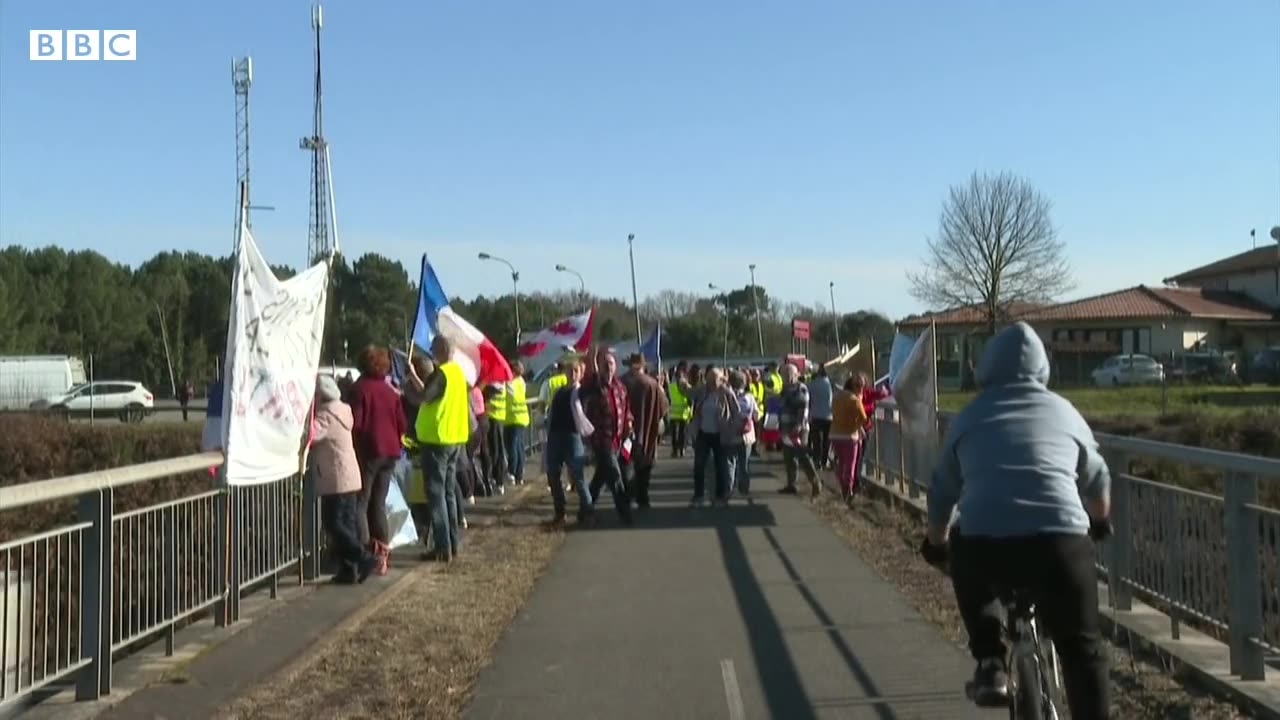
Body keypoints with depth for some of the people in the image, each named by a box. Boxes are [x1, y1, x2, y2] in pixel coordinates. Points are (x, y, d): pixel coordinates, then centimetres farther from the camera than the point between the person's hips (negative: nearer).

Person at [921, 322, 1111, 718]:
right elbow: (1099, 486, 33)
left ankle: (990, 663, 20)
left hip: (984, 544, 0)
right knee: (1082, 649, 19)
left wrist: (935, 544, 44)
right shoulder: (1063, 411, 20)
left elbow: (942, 492, 26)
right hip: (1061, 542, 0)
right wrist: (1098, 525, 54)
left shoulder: (970, 415, 18)